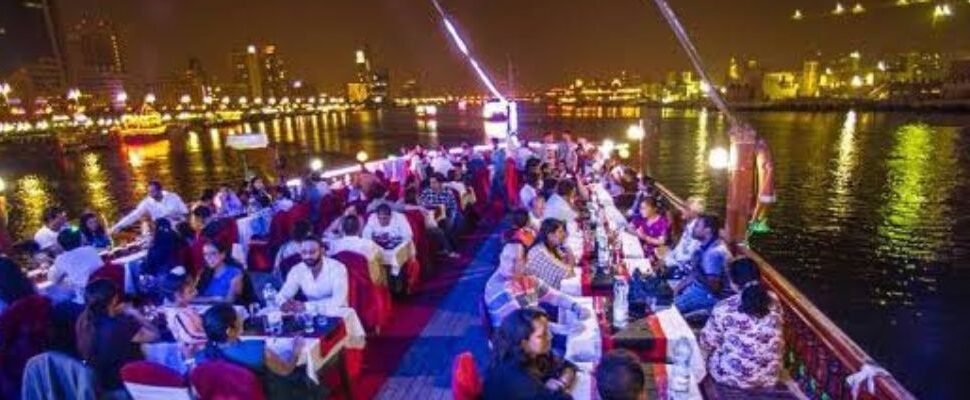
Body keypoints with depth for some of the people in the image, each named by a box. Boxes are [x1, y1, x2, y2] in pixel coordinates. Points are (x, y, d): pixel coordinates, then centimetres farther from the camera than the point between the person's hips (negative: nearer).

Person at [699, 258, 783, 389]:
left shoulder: (724, 308, -20)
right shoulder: (774, 302, -6)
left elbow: (708, 343, -8)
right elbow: (776, 339, 10)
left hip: (732, 377, -4)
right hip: (770, 377, 5)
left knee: (711, 353, 24)